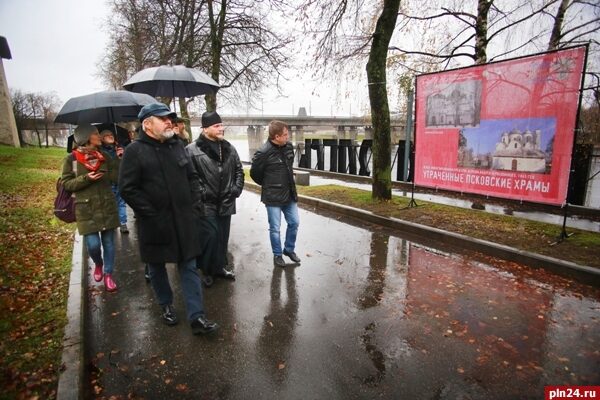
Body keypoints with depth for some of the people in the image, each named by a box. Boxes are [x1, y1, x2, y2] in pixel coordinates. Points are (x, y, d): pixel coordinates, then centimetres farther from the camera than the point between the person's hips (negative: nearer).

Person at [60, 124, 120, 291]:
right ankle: (98, 264, 29)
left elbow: (117, 177, 2)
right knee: (93, 245, -5)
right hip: (86, 209, -2)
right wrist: (86, 178, -18)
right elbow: (66, 184, -2)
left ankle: (108, 274, 23)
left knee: (109, 242, 7)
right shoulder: (71, 159, -3)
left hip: (107, 206, 3)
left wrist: (120, 160, -10)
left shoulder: (103, 156, 4)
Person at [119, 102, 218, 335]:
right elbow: (127, 189, -12)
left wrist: (194, 205, 3)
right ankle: (166, 305, 38)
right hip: (154, 223, -3)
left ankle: (196, 317, 11)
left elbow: (192, 177, 13)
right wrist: (150, 213, -15)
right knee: (157, 268, 15)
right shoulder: (135, 151, -7)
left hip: (183, 220, 4)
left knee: (189, 267, 4)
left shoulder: (177, 146, 8)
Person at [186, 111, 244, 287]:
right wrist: (201, 193, -15)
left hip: (226, 203, 6)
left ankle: (220, 267, 33)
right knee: (210, 237, -3)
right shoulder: (192, 150, -11)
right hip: (206, 204, -5)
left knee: (223, 237, 15)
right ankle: (207, 270, 19)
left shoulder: (229, 148, 9)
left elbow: (239, 170, 15)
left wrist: (237, 188, 4)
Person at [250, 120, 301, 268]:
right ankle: (277, 254, 28)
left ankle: (289, 249, 36)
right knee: (275, 228, 7)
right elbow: (254, 173, -7)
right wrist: (268, 185, 6)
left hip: (290, 194, 6)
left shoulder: (288, 146, 0)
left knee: (294, 223, 14)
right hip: (273, 197, -6)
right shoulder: (263, 153, -20)